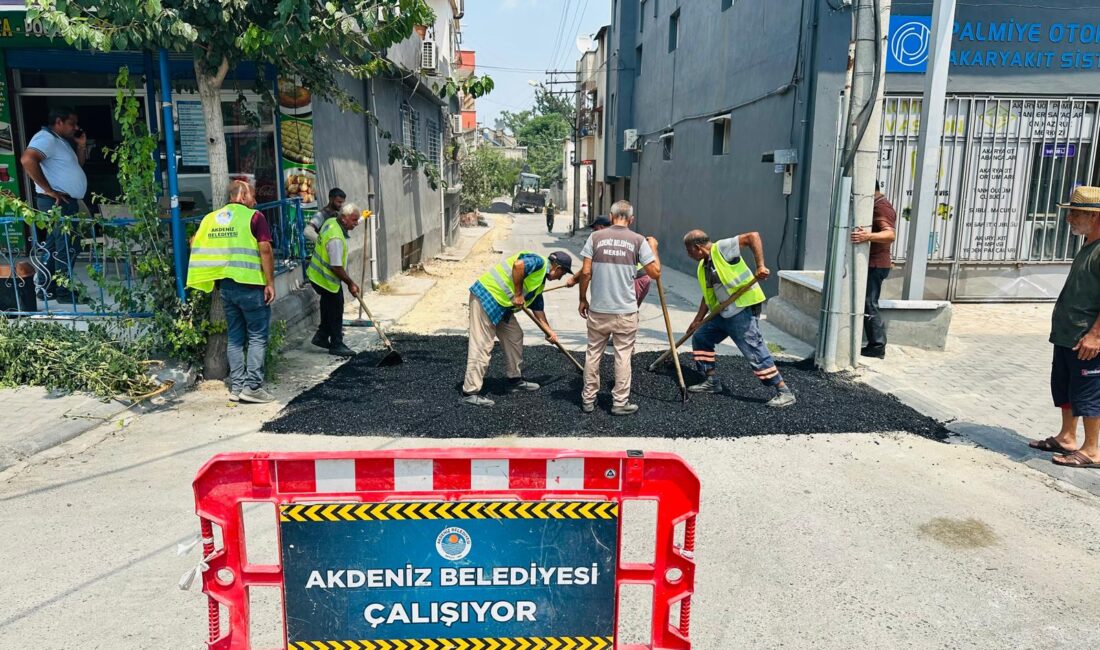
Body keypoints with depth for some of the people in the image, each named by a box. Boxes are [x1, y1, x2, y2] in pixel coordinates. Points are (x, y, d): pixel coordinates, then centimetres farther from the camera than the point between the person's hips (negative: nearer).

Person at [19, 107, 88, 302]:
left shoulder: (62, 140, 17)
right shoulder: (46, 138, -14)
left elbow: (76, 166, 24)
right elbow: (27, 159, -30)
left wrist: (81, 146, 8)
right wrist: (49, 190, -26)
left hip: (65, 201, 10)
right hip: (58, 202, -10)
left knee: (53, 246, 14)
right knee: (67, 248, -6)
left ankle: (47, 288, 20)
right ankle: (64, 291, 0)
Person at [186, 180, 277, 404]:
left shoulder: (211, 218, 10)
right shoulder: (254, 217, -7)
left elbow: (195, 243, 14)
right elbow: (265, 249, -14)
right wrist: (270, 282, -11)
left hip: (225, 285, 6)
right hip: (250, 284, -6)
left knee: (235, 337, 14)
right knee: (257, 337, 3)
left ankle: (236, 387, 16)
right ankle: (252, 387, -1)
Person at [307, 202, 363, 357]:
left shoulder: (331, 222, 0)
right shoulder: (336, 239, -31)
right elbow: (337, 267, -30)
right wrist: (351, 283, -16)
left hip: (318, 274, 10)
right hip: (326, 279, -10)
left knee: (329, 307, 21)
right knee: (335, 311, 1)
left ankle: (321, 337, 33)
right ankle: (336, 345, 11)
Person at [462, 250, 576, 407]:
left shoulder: (540, 280, 20)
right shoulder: (539, 262, -10)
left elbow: (537, 307, 27)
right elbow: (518, 265, -29)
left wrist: (549, 330, 26)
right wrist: (518, 294, -20)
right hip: (486, 296, -11)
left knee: (515, 336, 17)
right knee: (481, 346, -10)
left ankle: (515, 380, 29)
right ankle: (470, 392, -7)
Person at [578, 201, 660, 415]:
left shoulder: (596, 236, -1)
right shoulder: (638, 240, -3)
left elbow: (586, 272, -4)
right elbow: (655, 272, -2)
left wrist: (582, 299, 8)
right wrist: (653, 248, 13)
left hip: (598, 309, 1)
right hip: (626, 311, -1)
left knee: (593, 353, 12)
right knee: (623, 355, 7)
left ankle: (588, 399, 19)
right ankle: (620, 402, 12)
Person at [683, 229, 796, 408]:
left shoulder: (722, 248, -12)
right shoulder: (702, 268, 14)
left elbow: (753, 236, -19)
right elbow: (708, 296, 21)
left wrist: (760, 266, -26)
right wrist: (698, 320, 18)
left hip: (743, 308, -10)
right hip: (724, 313, 10)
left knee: (754, 351, -10)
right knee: (700, 337, 14)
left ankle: (784, 392, -2)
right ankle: (712, 382, 23)